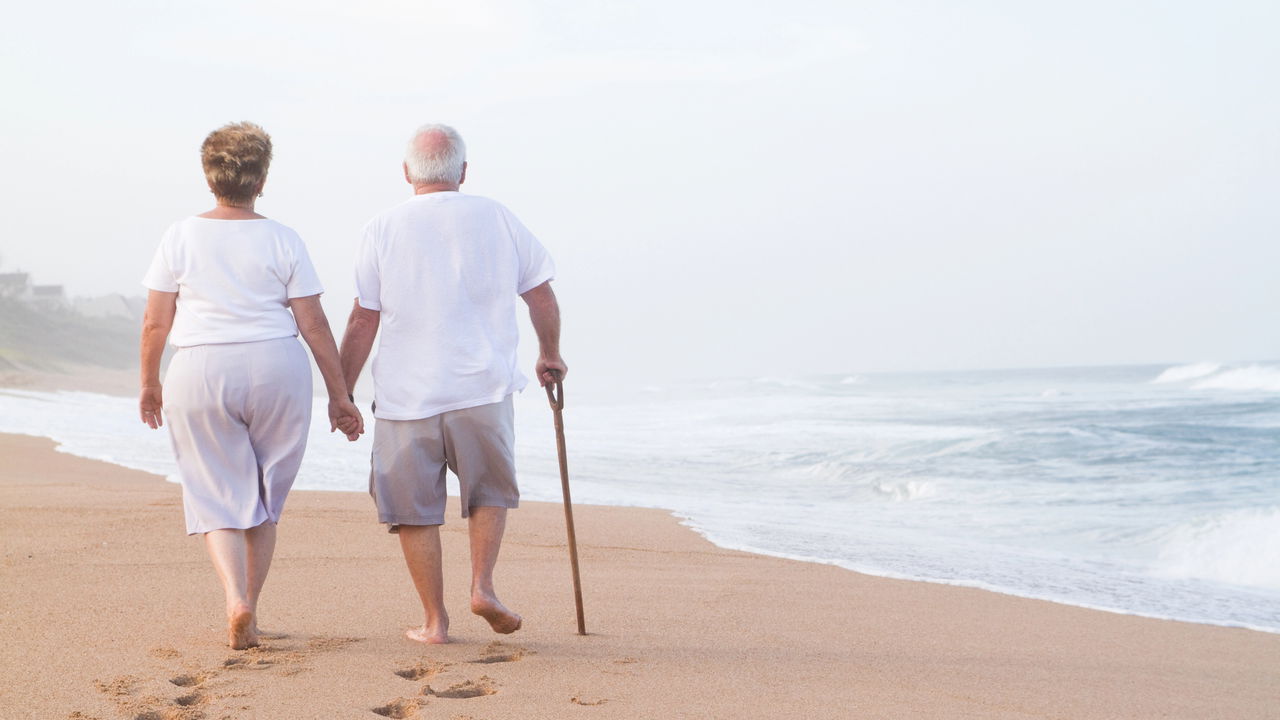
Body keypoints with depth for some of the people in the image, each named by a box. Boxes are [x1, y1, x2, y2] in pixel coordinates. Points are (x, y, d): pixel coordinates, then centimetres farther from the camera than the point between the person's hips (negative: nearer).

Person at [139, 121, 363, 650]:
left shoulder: (180, 237, 0)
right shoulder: (283, 241, 0)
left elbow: (155, 322, 1)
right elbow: (314, 325, -1)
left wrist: (149, 383, 16)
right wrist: (339, 396, 6)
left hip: (200, 375, -1)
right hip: (277, 371, 1)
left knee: (217, 499, 6)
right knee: (264, 498, 15)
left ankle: (235, 599, -16)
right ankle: (248, 614, 17)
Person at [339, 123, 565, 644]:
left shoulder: (382, 230, -1)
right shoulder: (497, 219, 3)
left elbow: (363, 323, -2)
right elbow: (542, 297, 9)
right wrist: (550, 356, 26)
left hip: (405, 394, -1)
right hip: (482, 387, 1)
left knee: (414, 510, 9)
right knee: (490, 491, 19)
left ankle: (434, 621, 10)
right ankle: (482, 586, 3)